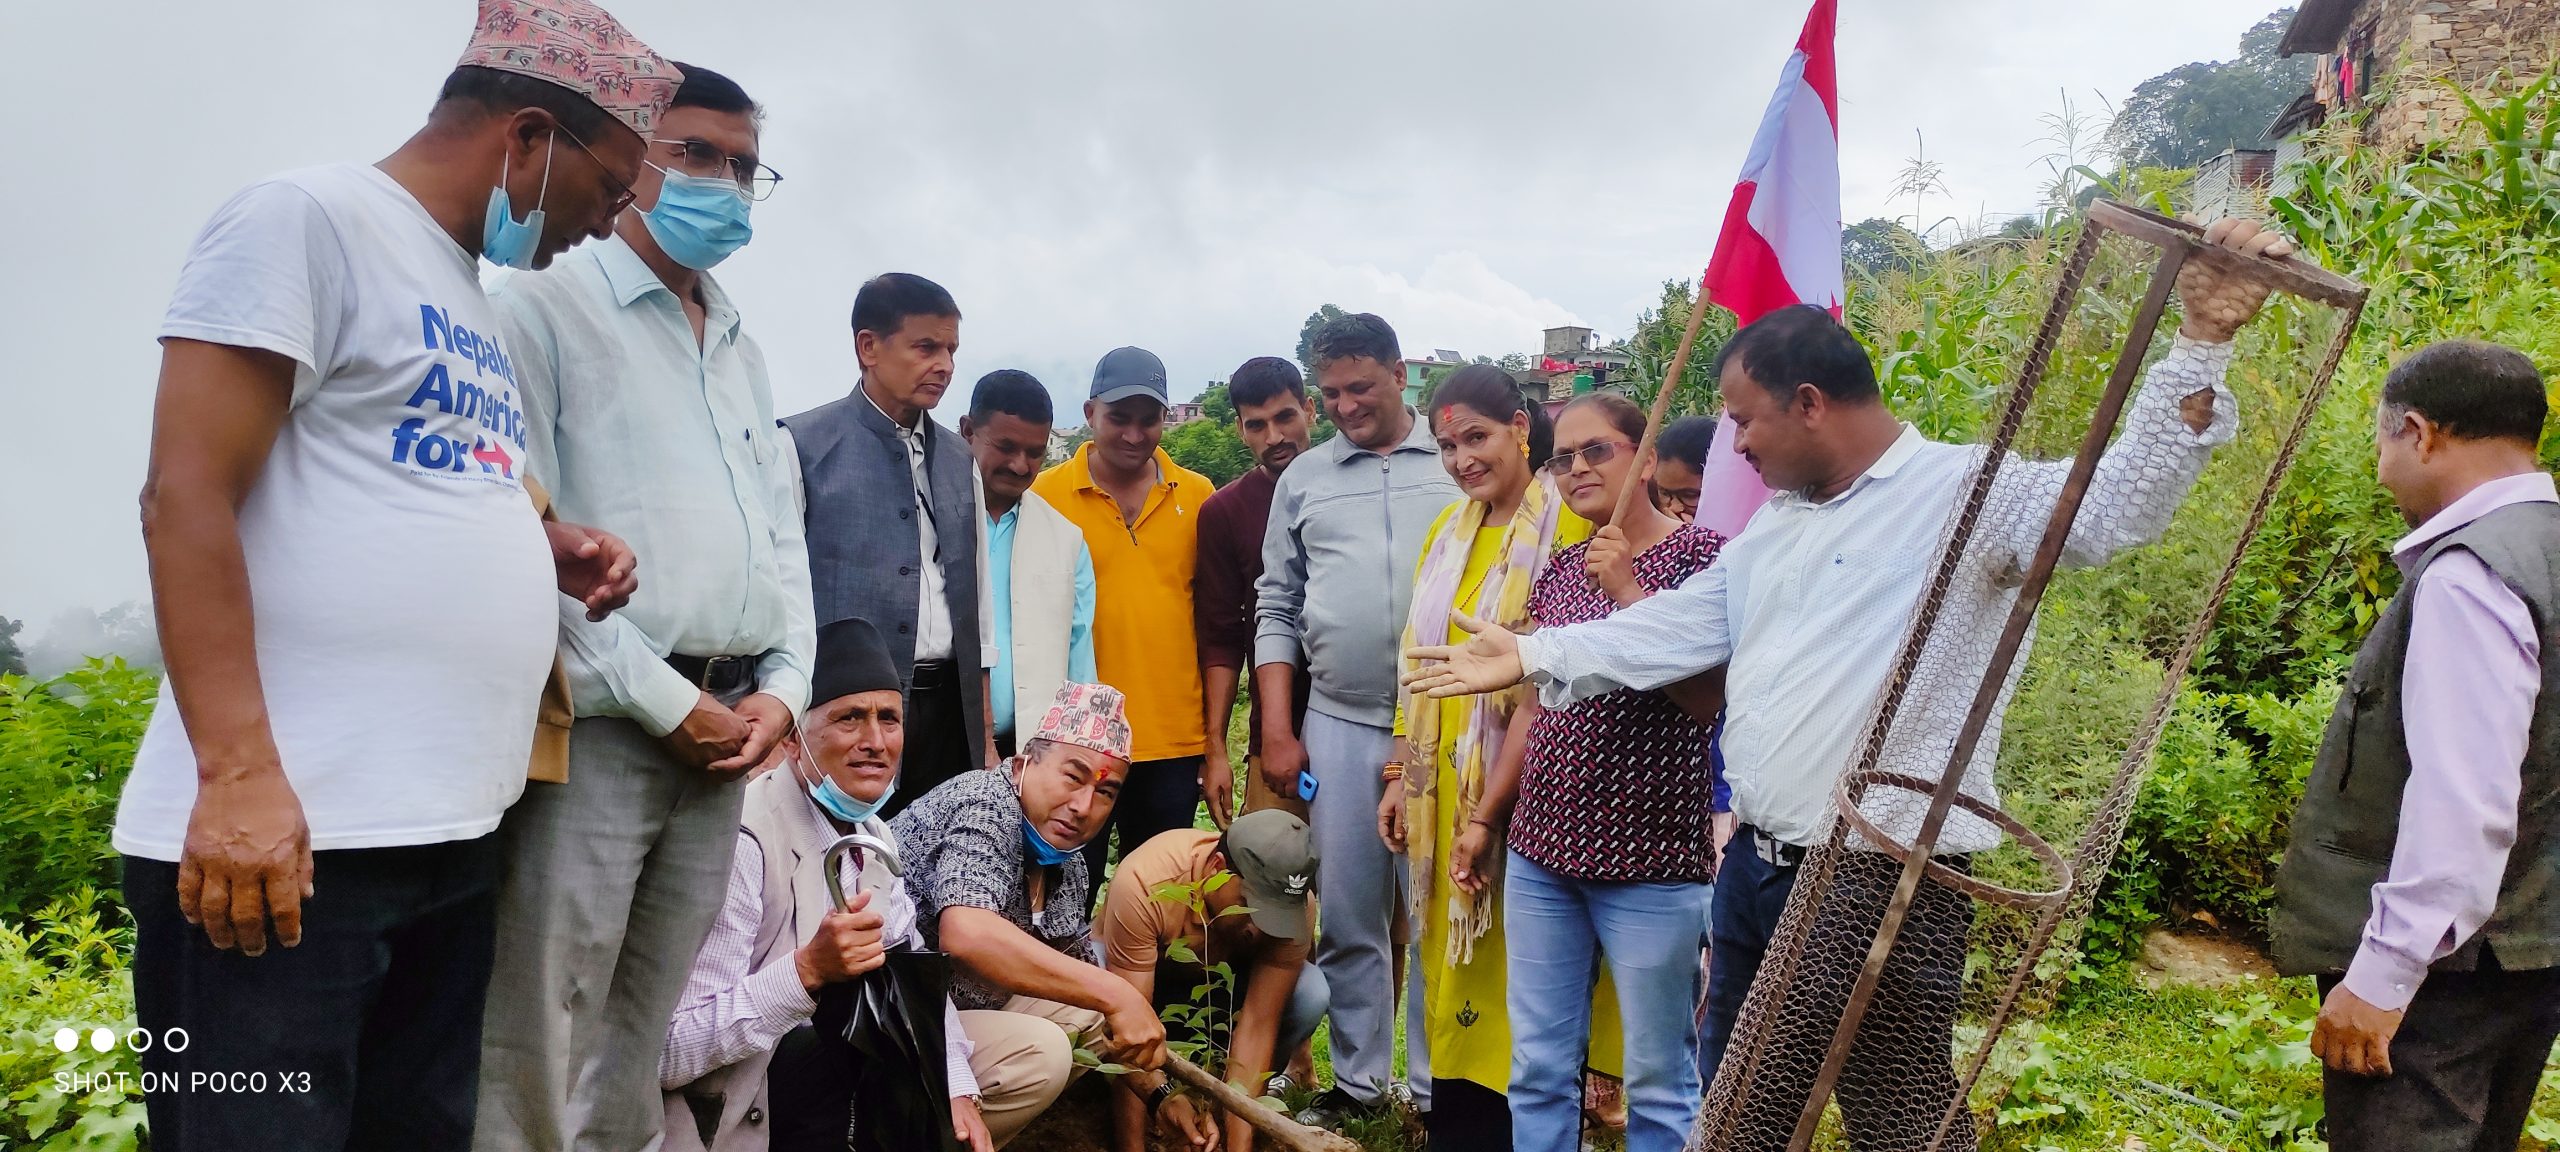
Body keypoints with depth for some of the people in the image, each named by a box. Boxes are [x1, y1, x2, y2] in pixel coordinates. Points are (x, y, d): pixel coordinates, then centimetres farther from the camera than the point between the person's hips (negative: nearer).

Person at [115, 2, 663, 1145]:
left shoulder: (469, 294, 19)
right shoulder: (305, 218, -6)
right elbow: (188, 496, -14)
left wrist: (544, 544, 8)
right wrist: (239, 775, -21)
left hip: (454, 835, 9)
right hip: (285, 831, -8)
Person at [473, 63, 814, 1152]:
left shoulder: (741, 346, 21)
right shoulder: (548, 305, -2)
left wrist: (783, 686, 4)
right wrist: (664, 701, -11)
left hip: (729, 729, 6)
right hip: (599, 725, -6)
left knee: (643, 1051, 13)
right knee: (534, 1056, -3)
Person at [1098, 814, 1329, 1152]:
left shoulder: (1291, 908, -29)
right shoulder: (1144, 882, -38)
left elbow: (1258, 1025, -31)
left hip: (1219, 984, 2)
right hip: (1137, 973, -2)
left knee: (1311, 994, -26)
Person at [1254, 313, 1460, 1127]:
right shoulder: (1304, 480, 11)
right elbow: (1276, 611, 11)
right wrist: (1276, 732, 6)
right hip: (1338, 728, 2)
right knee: (1347, 918, 9)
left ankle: (1438, 1088, 17)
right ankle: (1357, 1081, 23)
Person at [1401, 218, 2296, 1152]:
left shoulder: (1963, 490, -11)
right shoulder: (1774, 525, 16)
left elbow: (2117, 502, -24)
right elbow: (1678, 626, 17)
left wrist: (2202, 340, -35)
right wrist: (1535, 655, 11)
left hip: (1882, 882, -8)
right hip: (1755, 865, 9)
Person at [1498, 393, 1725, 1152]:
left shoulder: (1698, 553, -6)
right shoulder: (1557, 571, 11)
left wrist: (1628, 589, -17)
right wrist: (1486, 819, 16)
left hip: (1651, 858, -5)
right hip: (1539, 852, 6)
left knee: (1659, 1079, 7)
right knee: (1537, 1068, 12)